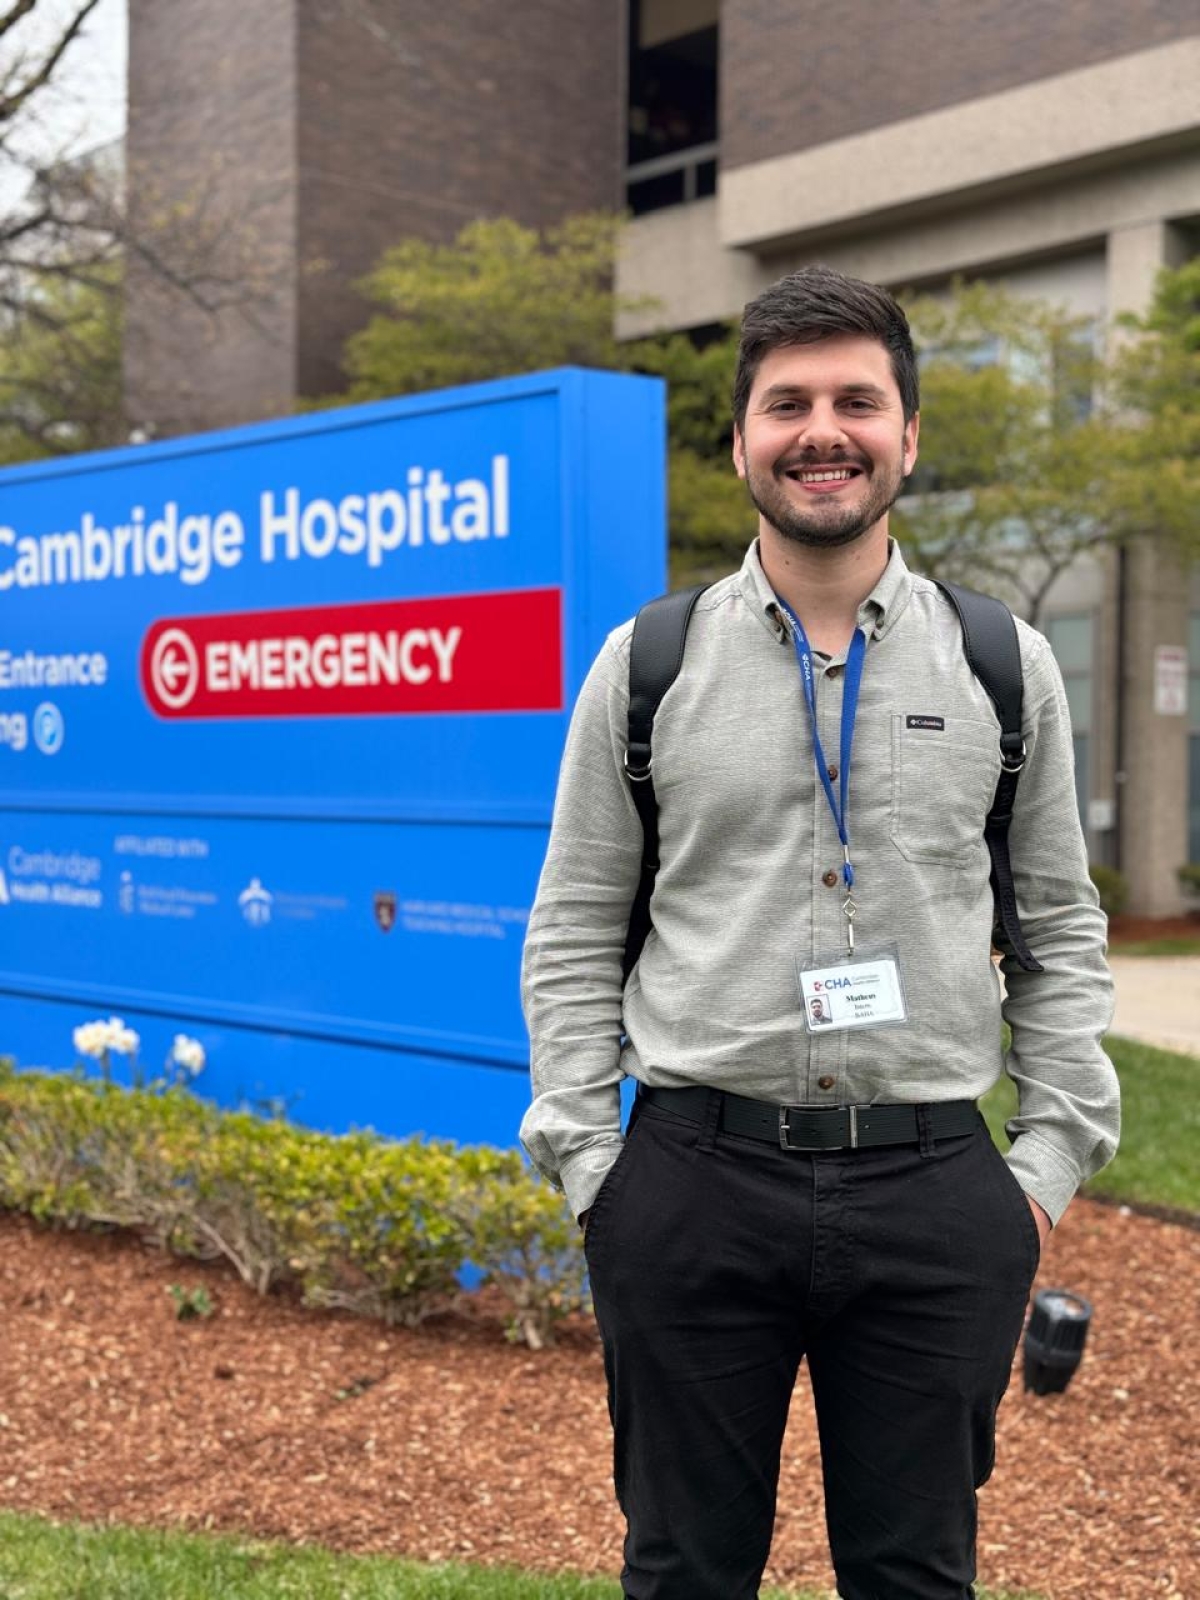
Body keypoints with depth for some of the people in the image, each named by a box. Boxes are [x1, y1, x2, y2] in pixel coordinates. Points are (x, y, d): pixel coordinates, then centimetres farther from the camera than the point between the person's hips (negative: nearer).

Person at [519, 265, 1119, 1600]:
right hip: (696, 1181, 0)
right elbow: (572, 937, 5)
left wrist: (1049, 1160, 3)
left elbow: (1062, 930, 10)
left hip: (934, 1189, 1)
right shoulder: (646, 665, 3)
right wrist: (589, 1165, -1)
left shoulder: (1006, 666, 6)